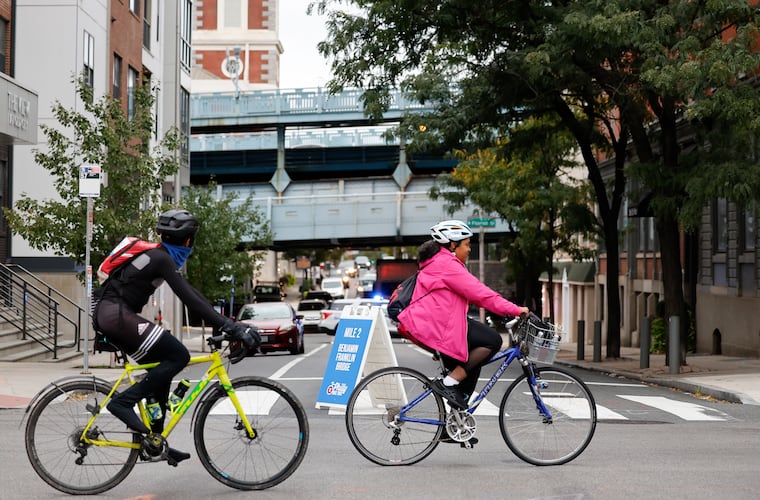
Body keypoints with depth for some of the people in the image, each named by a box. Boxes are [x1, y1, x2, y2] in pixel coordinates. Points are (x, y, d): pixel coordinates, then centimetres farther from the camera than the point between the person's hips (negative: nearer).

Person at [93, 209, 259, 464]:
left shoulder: (157, 255, 18)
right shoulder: (161, 258, -12)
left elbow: (190, 293, 22)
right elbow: (190, 299, -21)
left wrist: (225, 322, 19)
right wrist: (230, 327, -23)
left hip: (106, 313, 10)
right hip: (115, 312, -10)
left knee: (162, 366, 13)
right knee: (178, 356, -12)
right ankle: (123, 402, -12)